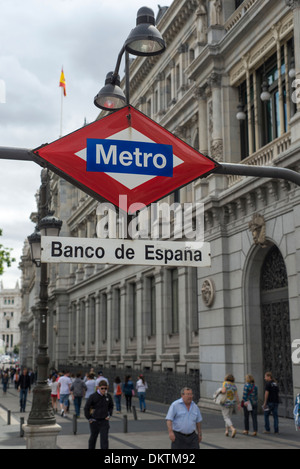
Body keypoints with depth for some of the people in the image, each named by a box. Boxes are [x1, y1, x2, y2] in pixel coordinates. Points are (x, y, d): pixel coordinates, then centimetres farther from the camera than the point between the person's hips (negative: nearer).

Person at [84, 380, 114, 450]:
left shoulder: (108, 396, -1)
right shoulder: (93, 396, -13)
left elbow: (111, 406, 17)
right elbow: (86, 408, -7)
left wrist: (109, 415, 6)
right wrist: (89, 418, -6)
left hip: (104, 420, 2)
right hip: (94, 420, -2)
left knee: (104, 438, -5)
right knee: (93, 437, 16)